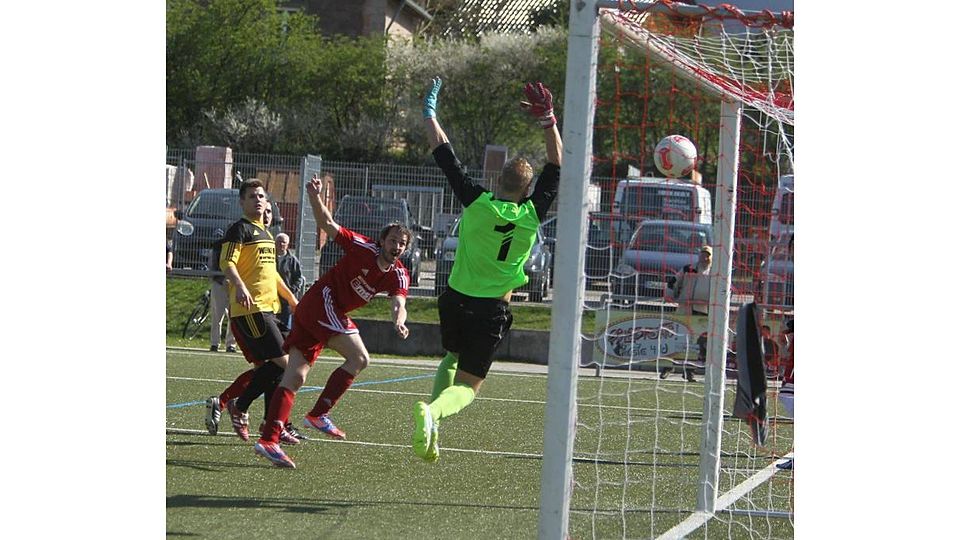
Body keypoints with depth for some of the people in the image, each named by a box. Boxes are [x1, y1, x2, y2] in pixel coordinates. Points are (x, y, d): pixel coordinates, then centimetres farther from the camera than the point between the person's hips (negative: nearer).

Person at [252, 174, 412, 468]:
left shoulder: (399, 276, 6)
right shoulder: (363, 248, -9)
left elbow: (398, 303, -11)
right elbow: (328, 225, -9)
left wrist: (399, 320, -34)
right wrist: (315, 198, -27)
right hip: (322, 302, -7)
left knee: (295, 376, 0)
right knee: (359, 358, -17)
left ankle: (268, 439, -5)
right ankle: (318, 413, -15)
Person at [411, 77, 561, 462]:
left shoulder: (476, 202, -9)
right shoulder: (531, 215, -8)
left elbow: (444, 154, -2)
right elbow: (556, 168, 1)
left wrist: (429, 111, 8)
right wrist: (548, 120, -1)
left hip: (456, 300, 2)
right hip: (492, 310, -2)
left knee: (452, 358, 29)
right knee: (468, 384, 1)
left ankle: (432, 421, 11)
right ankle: (433, 412, -32)